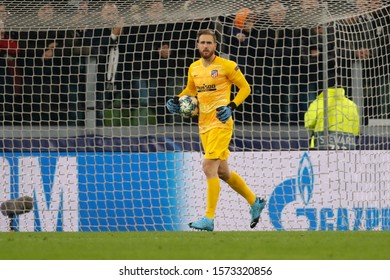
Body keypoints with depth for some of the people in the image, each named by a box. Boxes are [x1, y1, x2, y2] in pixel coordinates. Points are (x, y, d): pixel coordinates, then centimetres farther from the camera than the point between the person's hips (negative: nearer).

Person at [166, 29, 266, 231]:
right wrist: (177, 100, 7)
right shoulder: (193, 68, 10)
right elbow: (190, 90, 27)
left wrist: (232, 106, -15)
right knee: (222, 171, 14)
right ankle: (254, 202, 32)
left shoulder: (226, 66, -8)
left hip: (220, 123, -7)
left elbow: (245, 87, -1)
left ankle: (209, 218, -16)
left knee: (209, 167, -17)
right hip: (204, 124, 7)